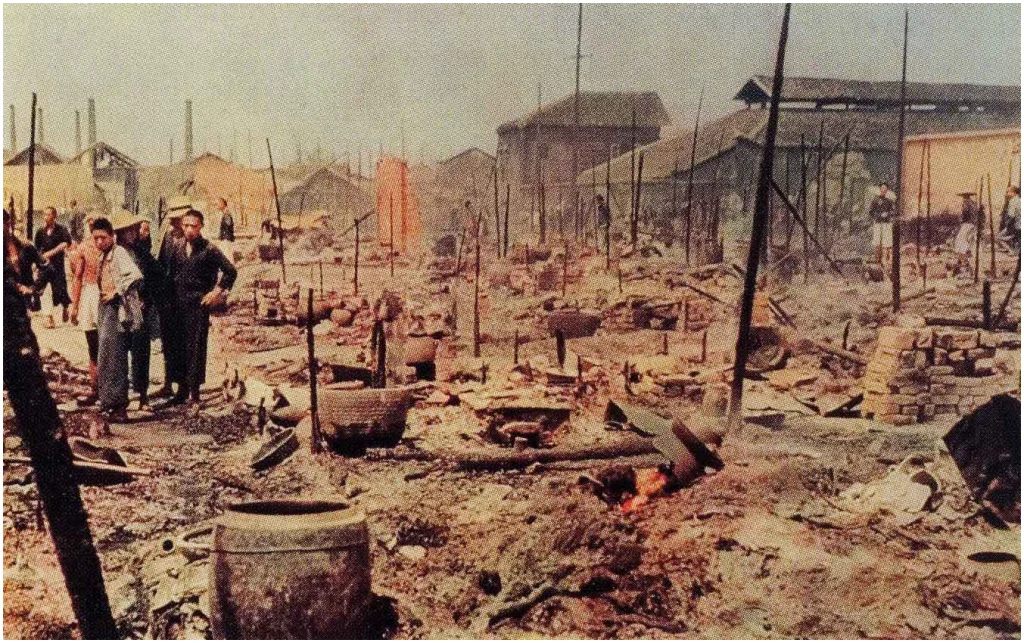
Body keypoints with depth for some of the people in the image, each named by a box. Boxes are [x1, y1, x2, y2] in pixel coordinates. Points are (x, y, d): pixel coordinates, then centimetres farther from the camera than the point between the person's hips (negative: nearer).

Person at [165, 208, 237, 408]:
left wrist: (217, 292, -5)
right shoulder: (177, 249, 9)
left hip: (199, 304, -4)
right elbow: (170, 274, 18)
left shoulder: (209, 249, -5)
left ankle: (194, 394, 0)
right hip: (178, 305, 5)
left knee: (196, 348, -4)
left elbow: (230, 271, -3)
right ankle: (183, 390, 19)